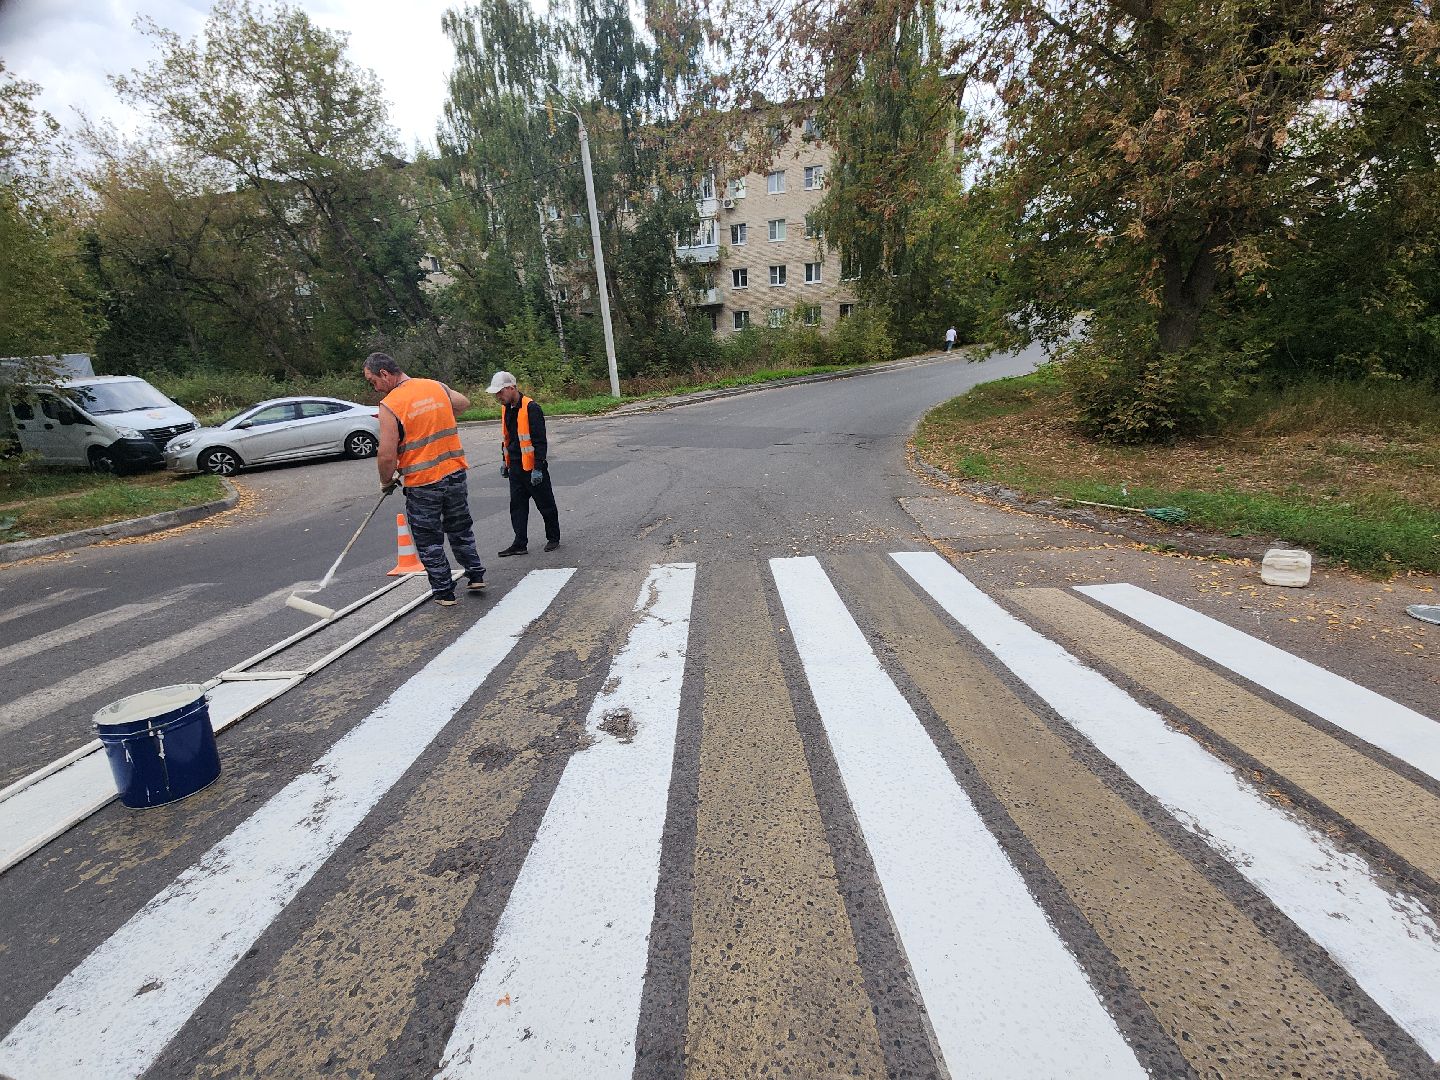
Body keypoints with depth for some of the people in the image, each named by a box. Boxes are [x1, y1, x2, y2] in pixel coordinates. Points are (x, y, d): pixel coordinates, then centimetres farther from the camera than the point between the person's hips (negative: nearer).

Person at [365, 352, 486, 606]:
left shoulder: (389, 406, -13)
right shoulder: (436, 387, 3)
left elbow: (387, 456, -15)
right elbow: (464, 403, 24)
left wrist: (386, 482, 3)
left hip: (421, 484, -5)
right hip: (455, 473, 5)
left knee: (429, 541, 10)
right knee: (460, 529, 22)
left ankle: (444, 592, 17)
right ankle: (475, 575, 29)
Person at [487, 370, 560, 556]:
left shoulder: (531, 408, -16)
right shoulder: (506, 408, 9)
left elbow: (540, 441, -18)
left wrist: (538, 468, -21)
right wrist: (505, 461, 22)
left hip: (532, 466, -8)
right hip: (515, 466, 8)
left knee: (545, 504, 6)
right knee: (517, 505, 7)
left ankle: (553, 538, 21)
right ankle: (520, 544, 13)